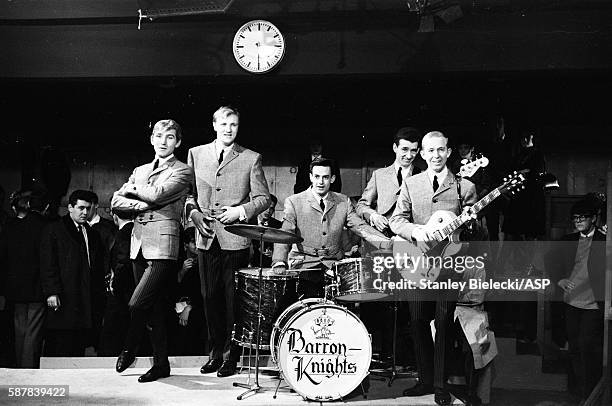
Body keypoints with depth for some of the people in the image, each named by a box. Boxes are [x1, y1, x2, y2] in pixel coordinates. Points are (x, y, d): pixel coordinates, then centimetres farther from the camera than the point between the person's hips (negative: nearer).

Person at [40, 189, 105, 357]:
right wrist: (51, 292, -14)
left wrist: (99, 298, 12)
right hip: (63, 302, -5)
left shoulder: (93, 235, 20)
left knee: (79, 348, 3)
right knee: (58, 348, -6)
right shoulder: (53, 231, 3)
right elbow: (47, 265, -4)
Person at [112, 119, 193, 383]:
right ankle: (161, 364, 18)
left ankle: (129, 349, 11)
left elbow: (157, 194, -14)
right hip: (139, 244, 6)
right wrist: (141, 204, -5)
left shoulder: (183, 172, 2)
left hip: (163, 246, -6)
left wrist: (131, 189, 2)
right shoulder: (140, 171, 19)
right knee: (154, 309, 10)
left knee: (137, 304, -15)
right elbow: (116, 202, 10)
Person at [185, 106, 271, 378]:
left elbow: (263, 198, 3)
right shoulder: (196, 154, 11)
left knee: (233, 300, -1)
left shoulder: (251, 159, 3)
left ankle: (230, 357, 9)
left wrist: (240, 211, -12)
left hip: (236, 239, -3)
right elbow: (188, 193, 15)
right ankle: (215, 352, 20)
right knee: (210, 298, 8)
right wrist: (194, 213, -3)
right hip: (206, 238, 3)